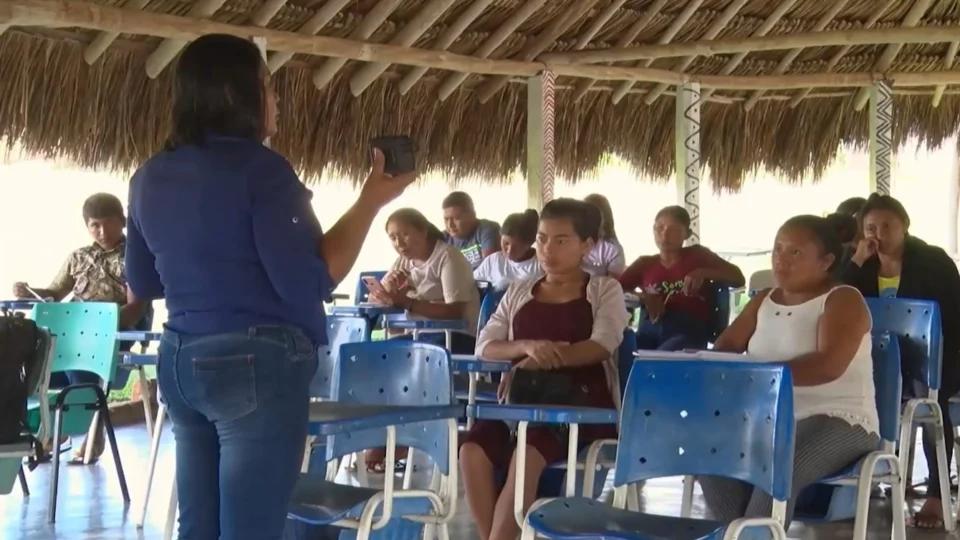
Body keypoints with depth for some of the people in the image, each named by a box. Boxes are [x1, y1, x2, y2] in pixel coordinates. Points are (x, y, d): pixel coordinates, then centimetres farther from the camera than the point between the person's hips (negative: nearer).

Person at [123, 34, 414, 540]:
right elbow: (307, 283, -17)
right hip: (258, 365, -8)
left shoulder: (150, 177, 10)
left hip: (180, 363, 8)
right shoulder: (260, 169, -13)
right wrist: (372, 200, -10)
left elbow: (142, 283, 21)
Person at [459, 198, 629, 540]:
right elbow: (485, 346, 8)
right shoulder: (519, 293, 19)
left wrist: (542, 360, -23)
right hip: (523, 402, 4)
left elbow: (601, 346, -10)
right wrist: (527, 347, -15)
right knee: (473, 450, -26)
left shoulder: (604, 290, 8)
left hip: (582, 405, -4)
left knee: (526, 455, -34)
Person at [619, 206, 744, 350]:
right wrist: (642, 297, -5)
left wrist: (703, 273, -4)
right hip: (650, 329, 3)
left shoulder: (697, 255, 18)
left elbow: (738, 279, 11)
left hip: (688, 330, -2)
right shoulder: (644, 264, 24)